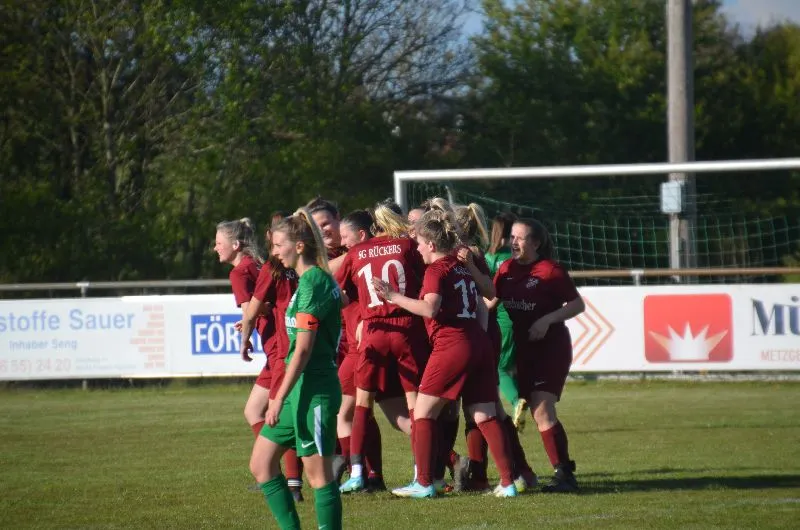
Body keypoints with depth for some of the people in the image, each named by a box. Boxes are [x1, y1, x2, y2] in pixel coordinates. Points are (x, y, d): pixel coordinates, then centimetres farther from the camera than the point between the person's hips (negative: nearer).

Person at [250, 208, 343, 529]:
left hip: (313, 390, -10)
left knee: (319, 473, -5)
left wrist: (279, 398, -18)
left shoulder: (312, 282, -15)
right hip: (301, 389, 10)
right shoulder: (311, 279, 14)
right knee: (261, 464, 11)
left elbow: (303, 349, -19)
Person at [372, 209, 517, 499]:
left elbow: (430, 308, -21)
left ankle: (424, 483, 1)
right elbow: (481, 308, 20)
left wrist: (394, 297, -21)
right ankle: (508, 482, -1)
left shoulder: (436, 270, -7)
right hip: (478, 345, 8)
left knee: (423, 412, 3)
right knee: (485, 416, 6)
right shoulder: (464, 268, 18)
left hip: (451, 346, -8)